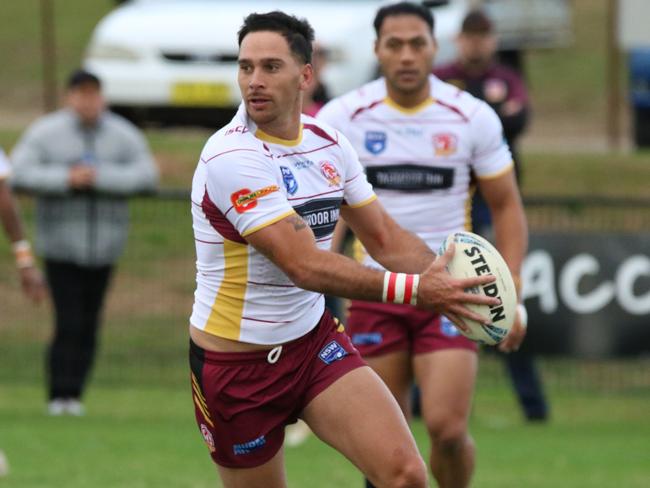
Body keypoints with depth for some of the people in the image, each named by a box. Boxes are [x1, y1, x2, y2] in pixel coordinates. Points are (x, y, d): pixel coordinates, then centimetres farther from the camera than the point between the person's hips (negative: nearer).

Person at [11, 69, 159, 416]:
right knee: (69, 324, -11)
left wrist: (99, 177, -20)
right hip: (61, 246, -3)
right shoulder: (44, 134, -4)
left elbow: (145, 176, -9)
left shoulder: (124, 137, 2)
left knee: (89, 326, 4)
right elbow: (19, 174, -12)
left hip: (103, 246, 3)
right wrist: (66, 179, -21)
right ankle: (58, 396, -5)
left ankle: (74, 394, 13)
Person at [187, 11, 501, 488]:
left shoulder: (328, 143, 1)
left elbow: (386, 238, 8)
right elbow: (305, 265, -29)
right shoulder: (232, 157, -22)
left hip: (314, 341, 5)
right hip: (236, 366, -5)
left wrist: (446, 281, -12)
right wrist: (414, 290, -34)